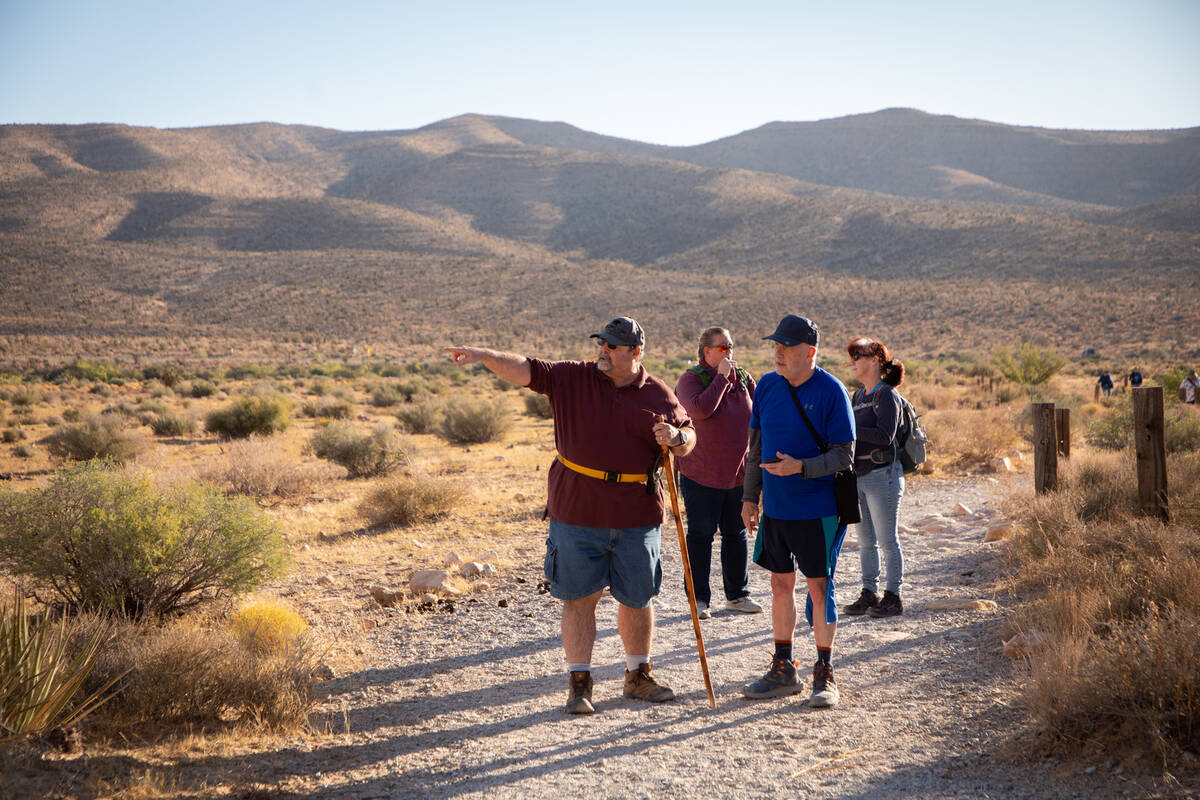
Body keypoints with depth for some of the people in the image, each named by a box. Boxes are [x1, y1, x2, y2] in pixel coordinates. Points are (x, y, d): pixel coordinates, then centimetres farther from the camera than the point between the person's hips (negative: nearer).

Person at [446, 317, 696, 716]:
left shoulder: (659, 395, 4)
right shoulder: (572, 377, 1)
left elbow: (689, 439, 11)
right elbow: (526, 370, -9)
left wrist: (676, 437, -12)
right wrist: (484, 355, -24)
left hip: (636, 516, 1)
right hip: (576, 513, -1)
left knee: (637, 598, 12)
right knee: (579, 597, 3)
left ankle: (639, 675, 30)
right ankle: (579, 682, 13)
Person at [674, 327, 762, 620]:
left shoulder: (743, 378, 8)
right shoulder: (690, 379, -7)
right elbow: (700, 409, -26)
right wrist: (721, 377, -20)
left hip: (739, 472, 5)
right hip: (701, 473, -5)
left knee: (737, 533, 11)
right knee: (700, 534, 1)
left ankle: (737, 595, 22)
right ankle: (698, 599, 9)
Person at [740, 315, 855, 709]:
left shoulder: (831, 391, -11)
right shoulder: (767, 386, 6)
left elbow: (844, 455, -11)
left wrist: (801, 467, -24)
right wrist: (750, 496, 10)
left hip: (817, 510, -5)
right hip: (775, 508, 5)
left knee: (819, 588, 0)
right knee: (780, 584, 12)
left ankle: (825, 676, 12)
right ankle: (783, 670, 24)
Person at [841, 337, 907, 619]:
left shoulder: (886, 395, -11)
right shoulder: (858, 396, 14)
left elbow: (885, 435, -23)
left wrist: (848, 428, -24)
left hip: (883, 474, -8)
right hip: (860, 476, 8)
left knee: (887, 540, 0)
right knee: (865, 541, 12)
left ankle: (893, 597, 8)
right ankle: (869, 593, 21)